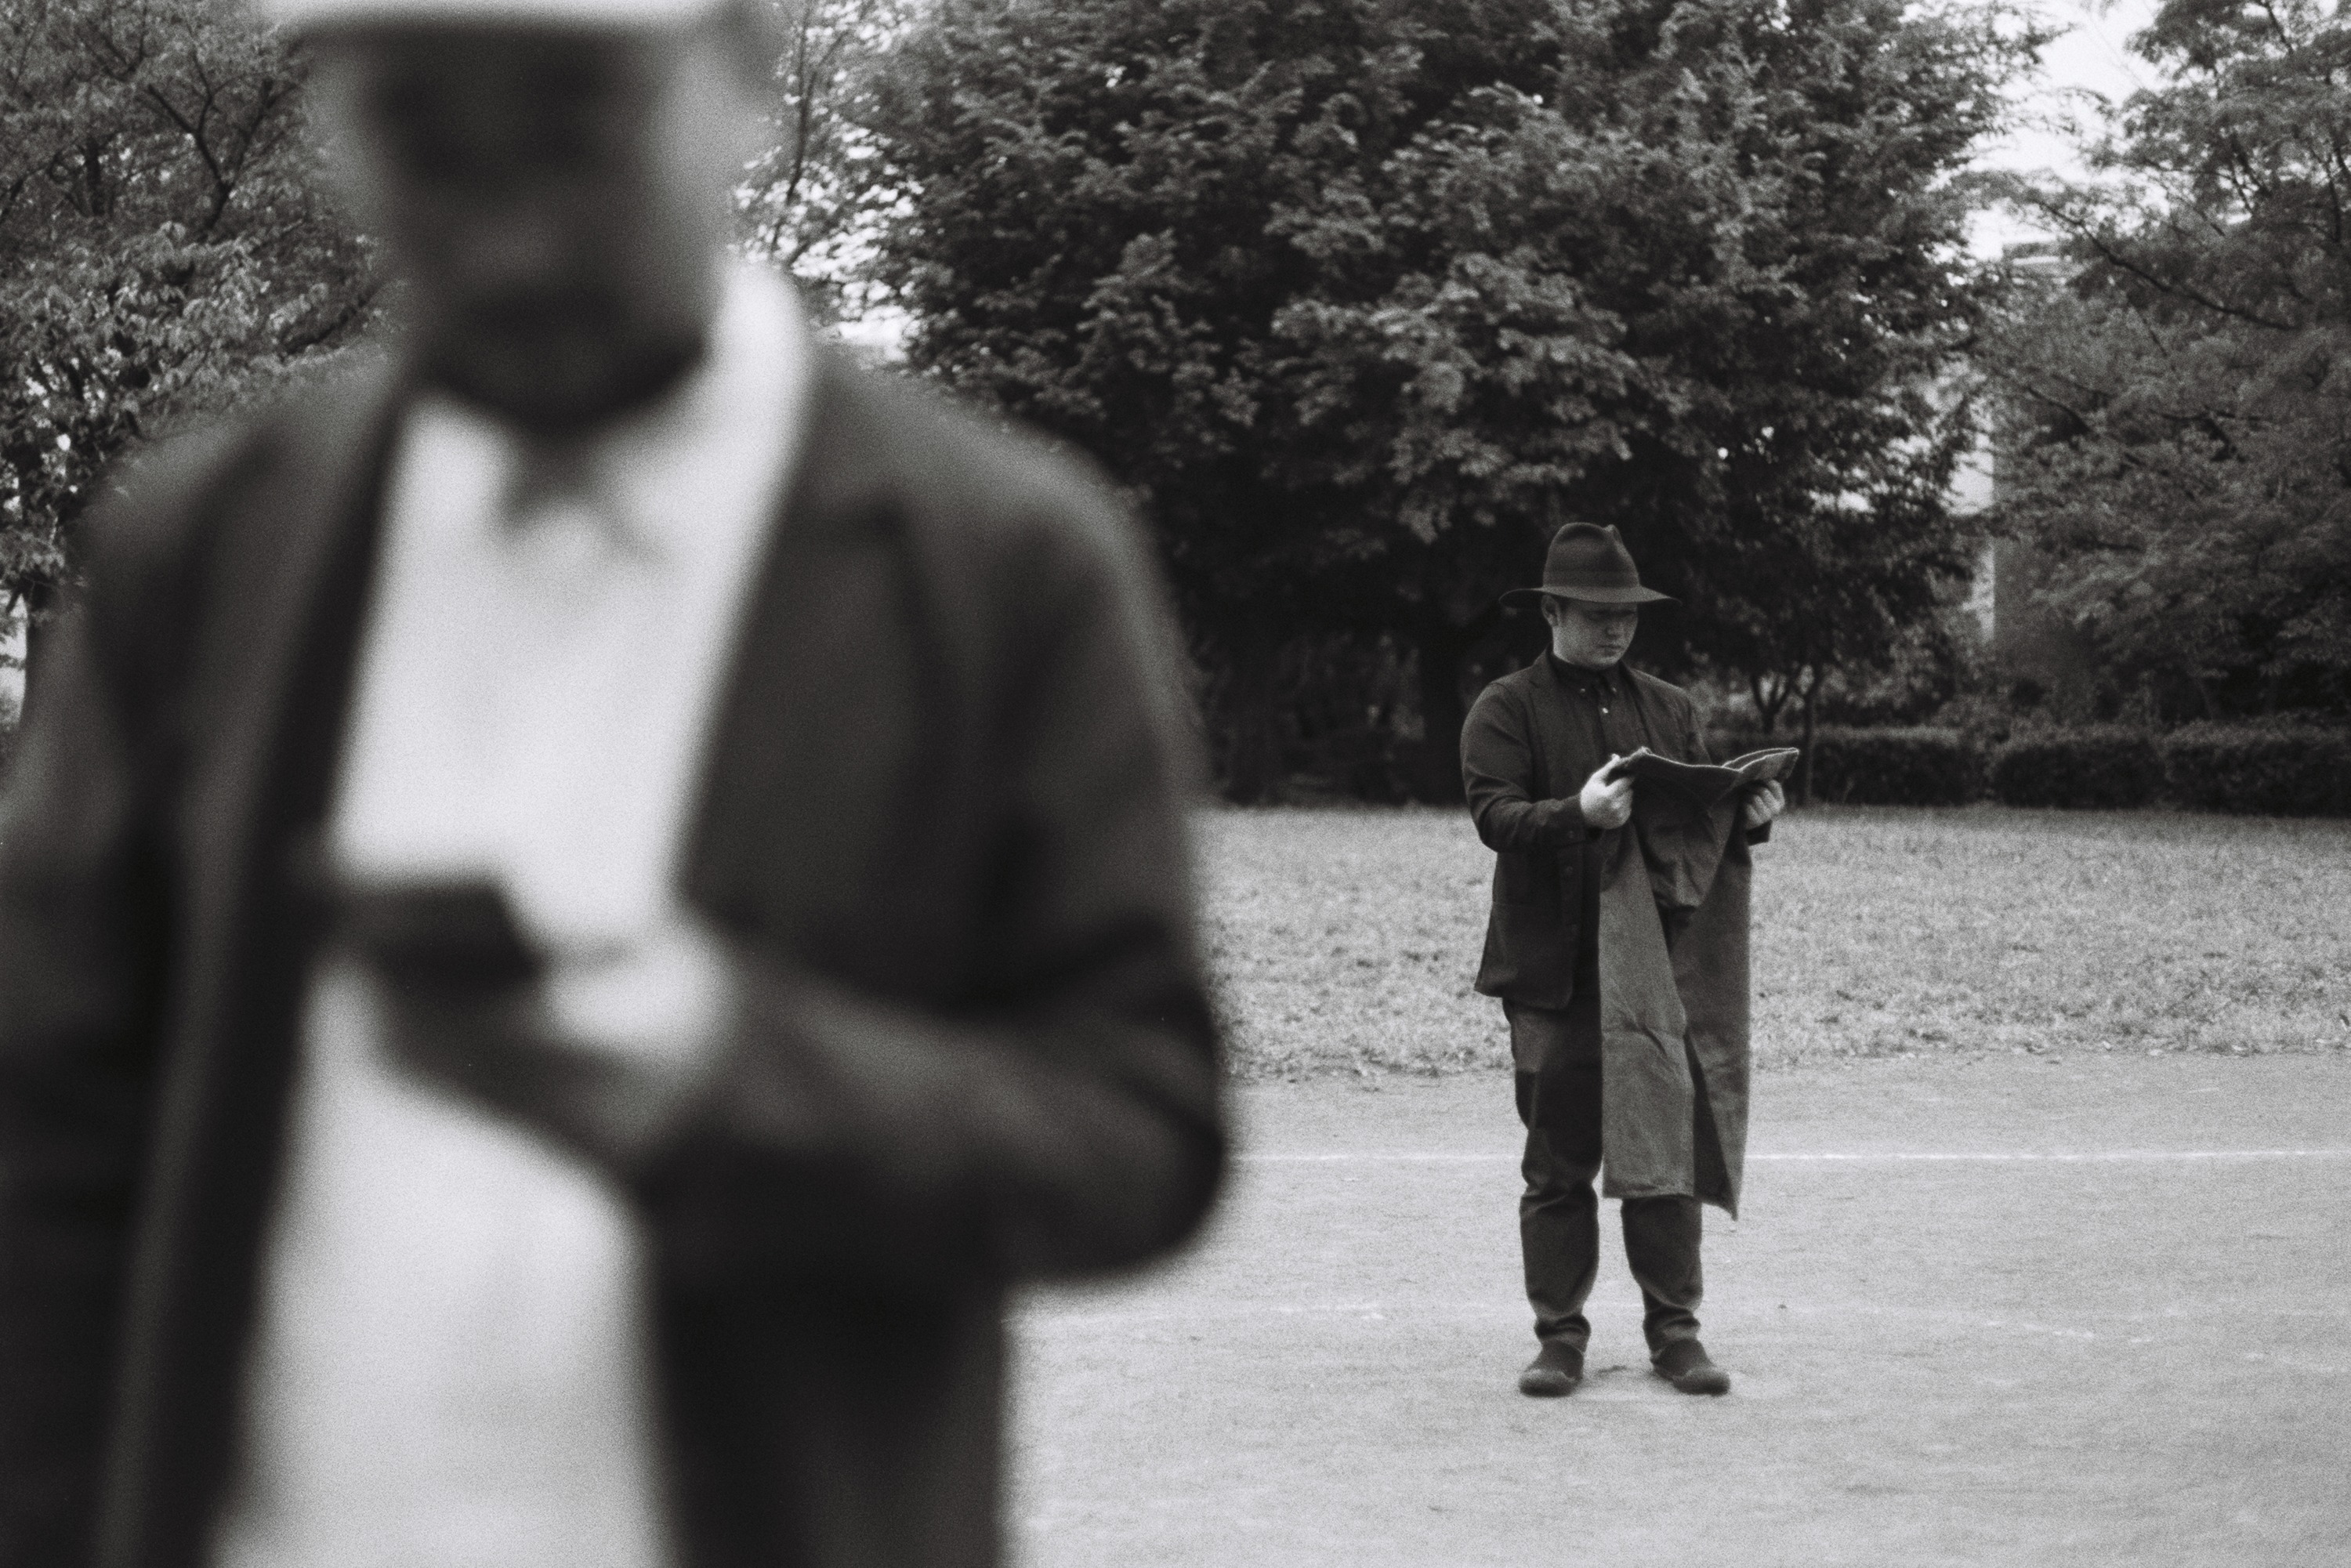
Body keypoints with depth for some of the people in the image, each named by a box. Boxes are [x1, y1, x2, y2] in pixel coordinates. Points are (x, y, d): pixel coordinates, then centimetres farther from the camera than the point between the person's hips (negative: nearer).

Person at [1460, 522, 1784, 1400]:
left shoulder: (1669, 709, 18)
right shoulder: (1506, 710, 4)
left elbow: (1702, 815, 17)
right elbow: (1494, 816, -8)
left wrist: (1749, 815, -5)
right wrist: (1577, 814, -25)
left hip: (1661, 956, 3)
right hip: (1553, 962, -3)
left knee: (1666, 1139, -3)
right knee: (1558, 1160, 3)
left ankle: (1674, 1327, 5)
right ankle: (1560, 1336, 9)